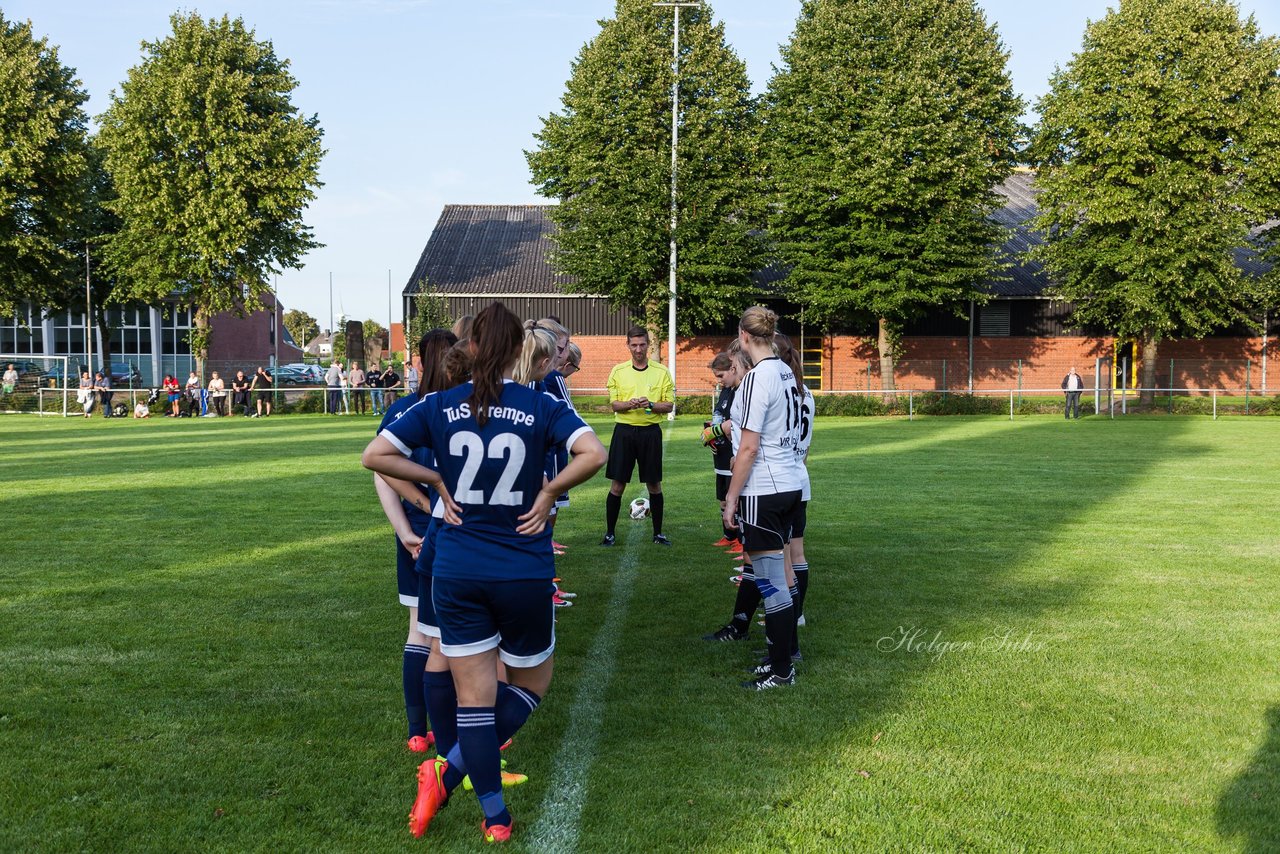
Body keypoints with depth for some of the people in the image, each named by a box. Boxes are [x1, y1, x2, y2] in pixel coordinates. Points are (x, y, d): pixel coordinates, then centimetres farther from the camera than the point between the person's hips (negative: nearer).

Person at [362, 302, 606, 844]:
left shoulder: (439, 406, -1)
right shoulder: (541, 406, -6)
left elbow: (374, 456, -5)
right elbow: (594, 454, -21)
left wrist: (436, 479, 4)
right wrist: (548, 493, -8)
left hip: (456, 573, 2)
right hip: (525, 574, -2)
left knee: (475, 696, 9)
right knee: (530, 683, 18)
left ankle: (495, 819, 13)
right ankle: (449, 772, 3)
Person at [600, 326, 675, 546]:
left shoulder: (662, 372, 3)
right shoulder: (618, 371, 5)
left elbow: (669, 406, 2)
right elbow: (614, 404, 2)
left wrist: (650, 405, -17)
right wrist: (630, 404, -18)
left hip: (650, 431, 0)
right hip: (624, 431, 0)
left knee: (654, 484, 6)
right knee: (617, 484, 1)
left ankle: (658, 532, 18)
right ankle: (609, 533, 11)